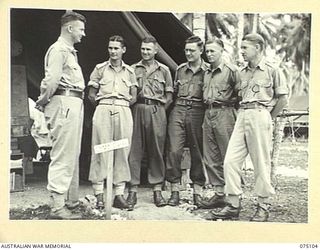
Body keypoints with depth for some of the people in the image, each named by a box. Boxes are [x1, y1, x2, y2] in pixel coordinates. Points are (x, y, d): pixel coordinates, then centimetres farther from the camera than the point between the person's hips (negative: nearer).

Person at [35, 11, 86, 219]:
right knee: (63, 155, -10)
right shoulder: (58, 49, -8)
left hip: (75, 104, 10)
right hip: (64, 102, -10)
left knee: (73, 155, 14)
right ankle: (57, 207, -7)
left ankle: (72, 200, 23)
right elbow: (52, 81, -19)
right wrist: (44, 101, -7)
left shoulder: (71, 52, 24)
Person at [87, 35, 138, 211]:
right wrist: (104, 104, 3)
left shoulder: (129, 71, 16)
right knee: (101, 151, -7)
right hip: (103, 110, -2)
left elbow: (133, 97, 15)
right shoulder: (100, 69, 11)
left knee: (122, 152, -1)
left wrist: (122, 104, 4)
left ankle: (119, 195, 3)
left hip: (123, 111, 2)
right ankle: (99, 195, -4)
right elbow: (91, 95, 8)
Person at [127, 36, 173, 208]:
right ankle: (133, 189, 1)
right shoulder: (133, 69, 12)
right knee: (135, 150, -3)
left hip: (157, 111, 0)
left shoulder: (164, 70, 13)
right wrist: (133, 105, -2)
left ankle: (157, 190, 7)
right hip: (137, 110, 0)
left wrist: (160, 108, 3)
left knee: (157, 151, 1)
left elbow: (169, 95, 13)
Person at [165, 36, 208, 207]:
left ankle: (197, 192, 12)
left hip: (197, 112, -3)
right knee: (174, 150, -5)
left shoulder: (207, 71, 3)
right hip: (178, 111, 3)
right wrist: (177, 104, 15)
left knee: (198, 153, 2)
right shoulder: (180, 69, 15)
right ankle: (175, 192, 3)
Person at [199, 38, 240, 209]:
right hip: (208, 114, 8)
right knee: (210, 157, 8)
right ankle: (219, 193, 15)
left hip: (224, 114, -8)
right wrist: (208, 105, 14)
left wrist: (229, 104, -5)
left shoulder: (230, 70, -5)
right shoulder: (206, 73, 17)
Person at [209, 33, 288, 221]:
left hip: (260, 116, -6)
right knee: (231, 160, -1)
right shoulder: (243, 72, 16)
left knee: (261, 163, 1)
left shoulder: (271, 70, 0)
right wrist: (243, 112, 10)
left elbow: (283, 98, 2)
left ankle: (264, 206, 14)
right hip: (242, 116, 6)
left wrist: (268, 117, 1)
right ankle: (234, 205, 6)